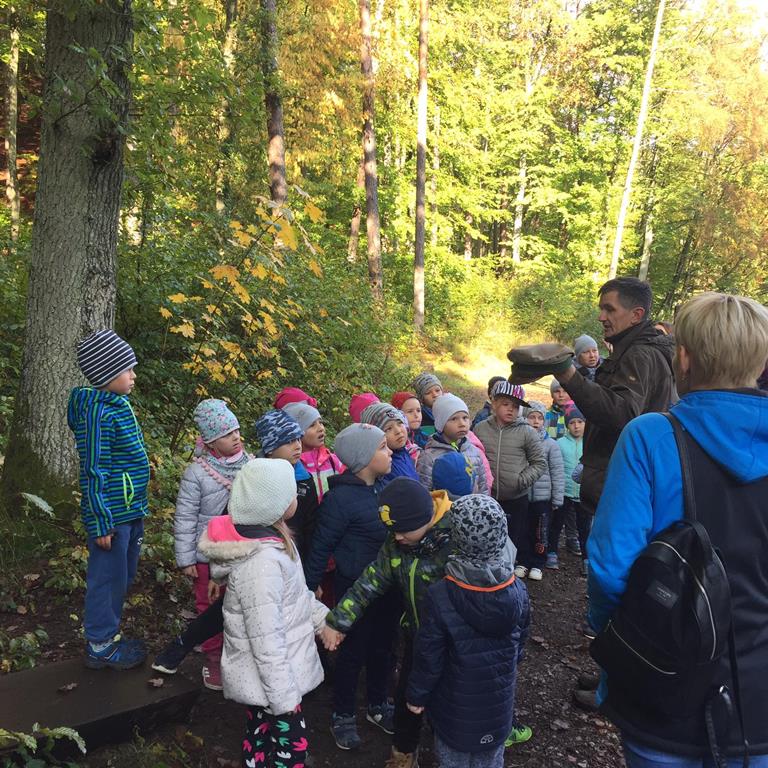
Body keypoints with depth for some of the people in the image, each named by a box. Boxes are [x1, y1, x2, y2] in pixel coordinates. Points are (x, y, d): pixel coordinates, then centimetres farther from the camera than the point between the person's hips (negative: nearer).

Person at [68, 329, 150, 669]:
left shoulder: (118, 404, 8)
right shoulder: (96, 412, -20)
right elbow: (93, 472, -20)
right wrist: (101, 523, -18)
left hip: (130, 511, 9)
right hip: (111, 515, -9)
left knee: (123, 576, 20)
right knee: (108, 577, 6)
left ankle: (109, 633, 36)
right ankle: (100, 646, 23)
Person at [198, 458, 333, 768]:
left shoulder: (263, 534, -3)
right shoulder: (261, 561, -33)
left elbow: (293, 591, 12)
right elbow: (266, 639, -27)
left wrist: (321, 617, 8)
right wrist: (284, 697, -19)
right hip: (271, 677, -9)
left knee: (261, 734, 24)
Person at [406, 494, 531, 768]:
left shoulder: (439, 597, -29)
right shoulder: (518, 590, -17)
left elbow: (428, 658, -18)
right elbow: (520, 641, 0)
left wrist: (416, 695, -1)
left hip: (456, 707, -3)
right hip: (499, 702, 3)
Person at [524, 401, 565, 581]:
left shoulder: (550, 444, -4)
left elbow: (557, 473, -2)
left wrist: (557, 500, -3)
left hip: (543, 497, -1)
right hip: (520, 496, 1)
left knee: (540, 532, 9)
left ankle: (537, 564, 24)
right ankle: (523, 561, 27)